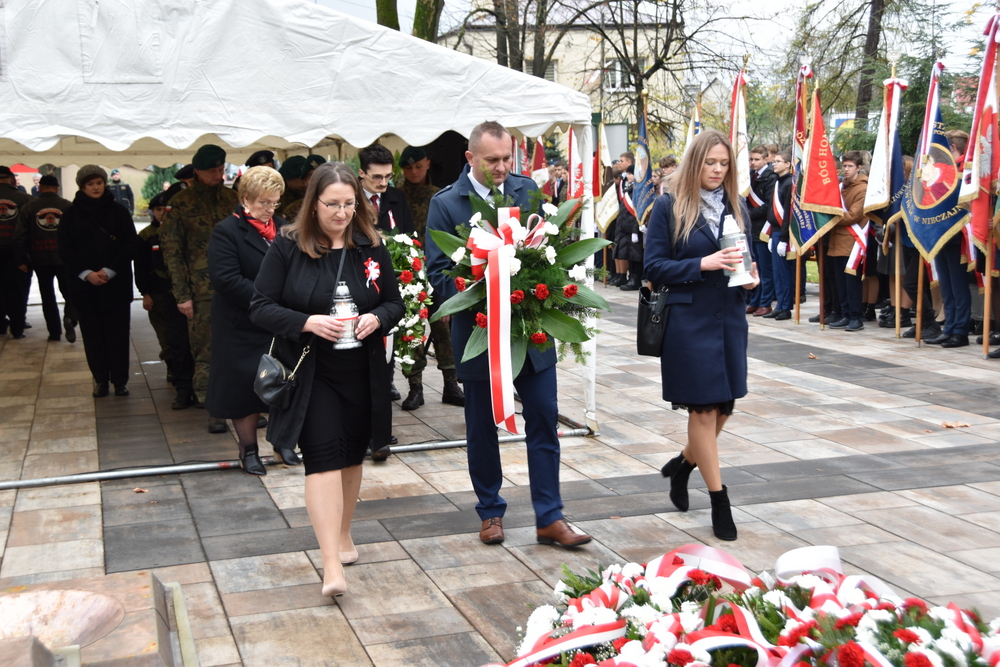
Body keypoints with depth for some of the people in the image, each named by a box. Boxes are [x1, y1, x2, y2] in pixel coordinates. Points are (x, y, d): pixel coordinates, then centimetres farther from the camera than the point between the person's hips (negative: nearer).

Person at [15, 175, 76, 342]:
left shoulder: (29, 208, 1)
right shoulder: (68, 206, -3)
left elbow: (21, 236, -1)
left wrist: (22, 260, 3)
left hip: (40, 260, 1)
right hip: (64, 259, -1)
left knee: (48, 296, 12)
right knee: (69, 292, 9)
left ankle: (54, 332, 13)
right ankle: (70, 319, -18)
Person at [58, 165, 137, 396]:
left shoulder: (119, 212, 3)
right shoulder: (71, 215, 4)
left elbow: (130, 245, -2)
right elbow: (65, 249, 0)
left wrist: (109, 271, -12)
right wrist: (86, 273, -13)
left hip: (116, 284, -1)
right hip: (84, 285, 1)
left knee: (118, 333, 1)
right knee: (93, 334, 4)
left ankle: (120, 379, 9)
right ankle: (100, 379, 13)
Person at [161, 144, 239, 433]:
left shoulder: (233, 199, 11)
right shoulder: (181, 203, 1)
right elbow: (172, 251, 0)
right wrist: (182, 295, -6)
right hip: (202, 291, -3)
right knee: (206, 351, -3)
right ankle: (214, 410, 4)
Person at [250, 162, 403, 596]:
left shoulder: (372, 247, 3)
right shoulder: (287, 247, -6)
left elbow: (394, 302, 10)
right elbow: (260, 307, -7)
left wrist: (377, 318, -13)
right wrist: (308, 322, -22)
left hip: (361, 372, 4)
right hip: (310, 372, -4)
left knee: (352, 455, 15)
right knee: (323, 456, -14)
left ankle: (342, 535, 36)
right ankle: (332, 564, -15)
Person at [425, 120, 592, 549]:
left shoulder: (527, 190, 4)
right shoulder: (446, 204, -6)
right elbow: (438, 271, -8)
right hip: (479, 332, -2)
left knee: (544, 421, 3)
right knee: (482, 427, 10)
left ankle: (549, 518, 12)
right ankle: (490, 512, 27)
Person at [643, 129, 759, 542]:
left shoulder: (737, 209, 9)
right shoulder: (668, 209, -5)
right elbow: (654, 268, -8)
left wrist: (750, 278, -5)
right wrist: (703, 264, -19)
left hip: (730, 319, 5)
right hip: (688, 320, -5)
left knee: (724, 407, 10)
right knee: (703, 408, 0)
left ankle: (684, 464, 36)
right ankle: (718, 498, 9)